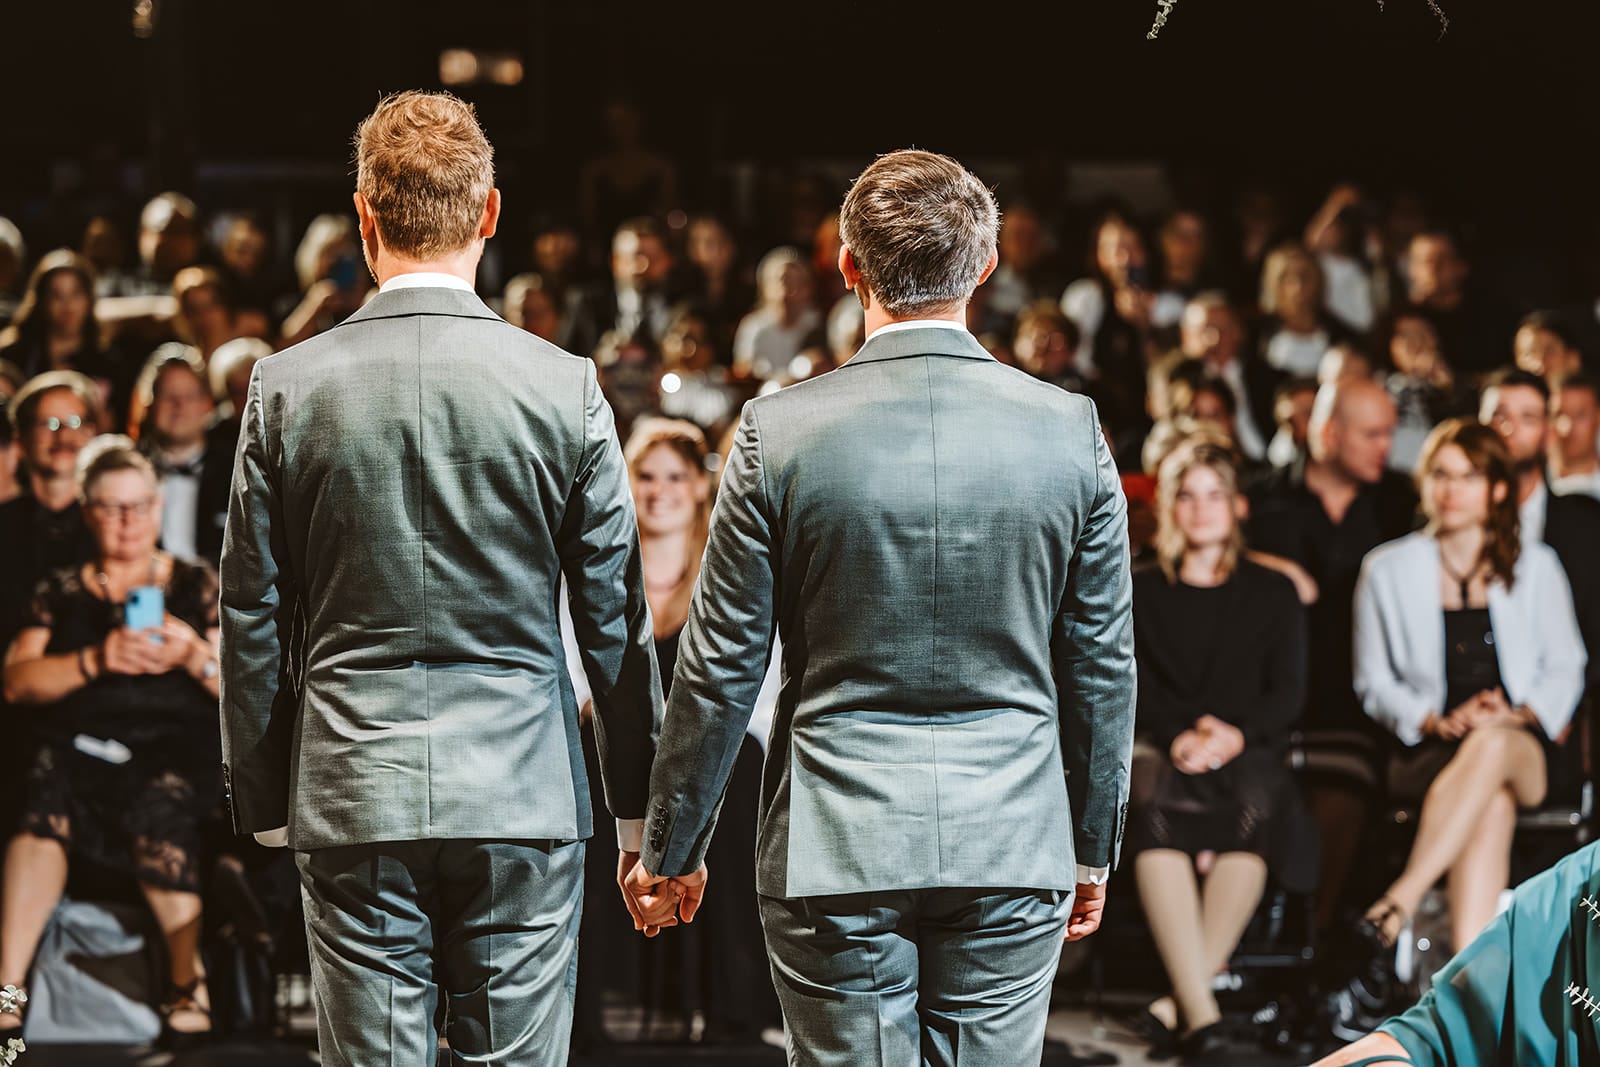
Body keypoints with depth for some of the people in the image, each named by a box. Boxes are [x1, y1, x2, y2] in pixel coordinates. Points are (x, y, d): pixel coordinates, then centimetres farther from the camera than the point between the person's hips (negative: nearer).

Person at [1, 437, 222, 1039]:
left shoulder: (197, 586, 18)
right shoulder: (62, 592, 21)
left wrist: (194, 656, -8)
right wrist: (97, 660, -8)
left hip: (172, 746, -1)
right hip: (78, 742, 1)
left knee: (161, 804, -37)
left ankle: (186, 981, -18)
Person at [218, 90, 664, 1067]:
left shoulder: (287, 390, -2)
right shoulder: (564, 389, -4)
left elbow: (252, 620, 3)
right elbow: (617, 619, 1)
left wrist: (265, 805, 13)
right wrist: (640, 811, 11)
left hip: (352, 802, 1)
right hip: (524, 801, -1)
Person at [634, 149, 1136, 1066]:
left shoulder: (780, 433, -7)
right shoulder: (1070, 431, -2)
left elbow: (722, 668, -2)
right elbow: (1103, 667, 4)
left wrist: (673, 846, 9)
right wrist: (1094, 846, 16)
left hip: (834, 851, -1)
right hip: (1011, 851, 1)